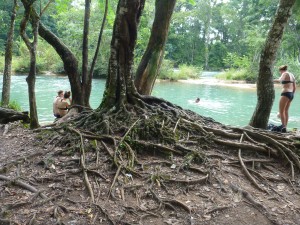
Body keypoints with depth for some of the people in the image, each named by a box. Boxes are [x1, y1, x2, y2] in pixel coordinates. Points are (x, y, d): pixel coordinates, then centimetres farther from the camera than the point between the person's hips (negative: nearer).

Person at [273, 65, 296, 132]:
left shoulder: (285, 74, -6)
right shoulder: (292, 75, 17)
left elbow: (280, 80, -26)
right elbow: (294, 87, 20)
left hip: (286, 93, -9)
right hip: (291, 94, 9)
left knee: (281, 111, -9)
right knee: (286, 111, 16)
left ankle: (283, 126, -17)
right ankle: (285, 126, 19)